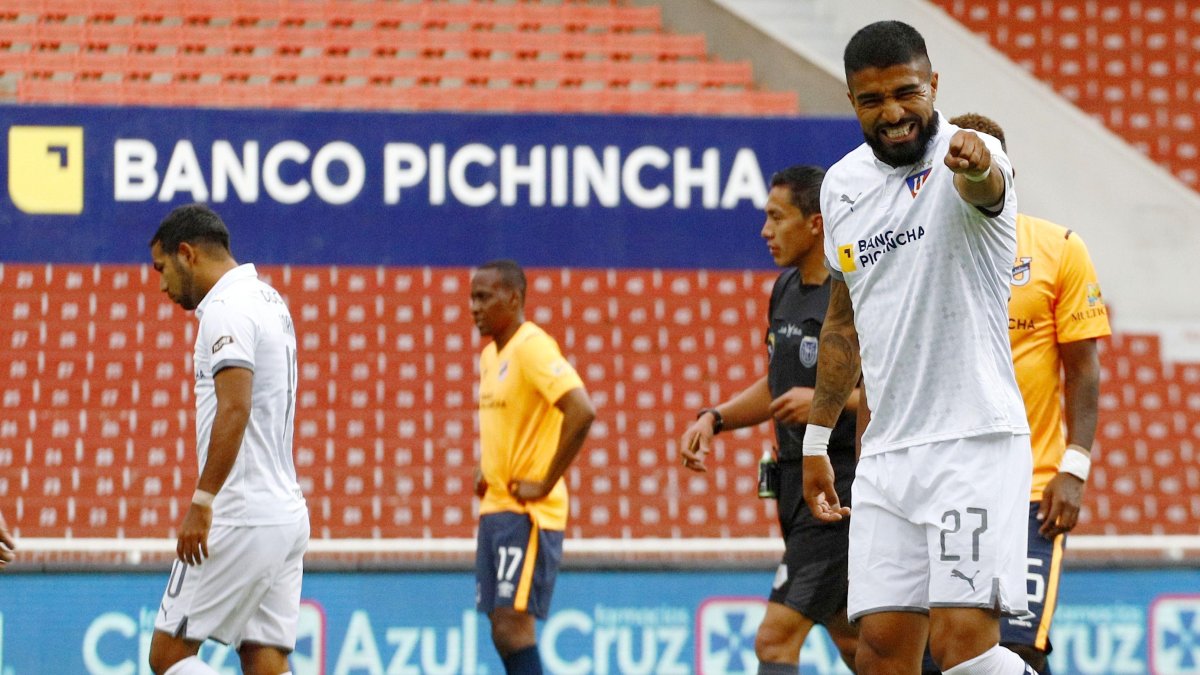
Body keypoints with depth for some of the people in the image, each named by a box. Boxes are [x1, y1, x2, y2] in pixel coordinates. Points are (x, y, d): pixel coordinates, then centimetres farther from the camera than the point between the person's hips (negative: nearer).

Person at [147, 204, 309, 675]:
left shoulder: (226, 310, -12)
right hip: (286, 513, 9)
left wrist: (202, 501, -25)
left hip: (241, 521, -9)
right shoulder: (269, 300, 18)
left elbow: (235, 408, -24)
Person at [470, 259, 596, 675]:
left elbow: (582, 411, -25)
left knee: (513, 623, -15)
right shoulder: (491, 354, 15)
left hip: (527, 512, -9)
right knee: (502, 630, 7)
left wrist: (546, 483, -20)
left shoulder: (532, 348, -13)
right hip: (494, 508, 9)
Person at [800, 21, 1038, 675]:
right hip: (886, 453, 6)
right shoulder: (842, 185, 11)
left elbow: (985, 180, -36)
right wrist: (817, 438, 25)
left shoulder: (960, 156, -9)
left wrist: (976, 162, -61)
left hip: (975, 442, -6)